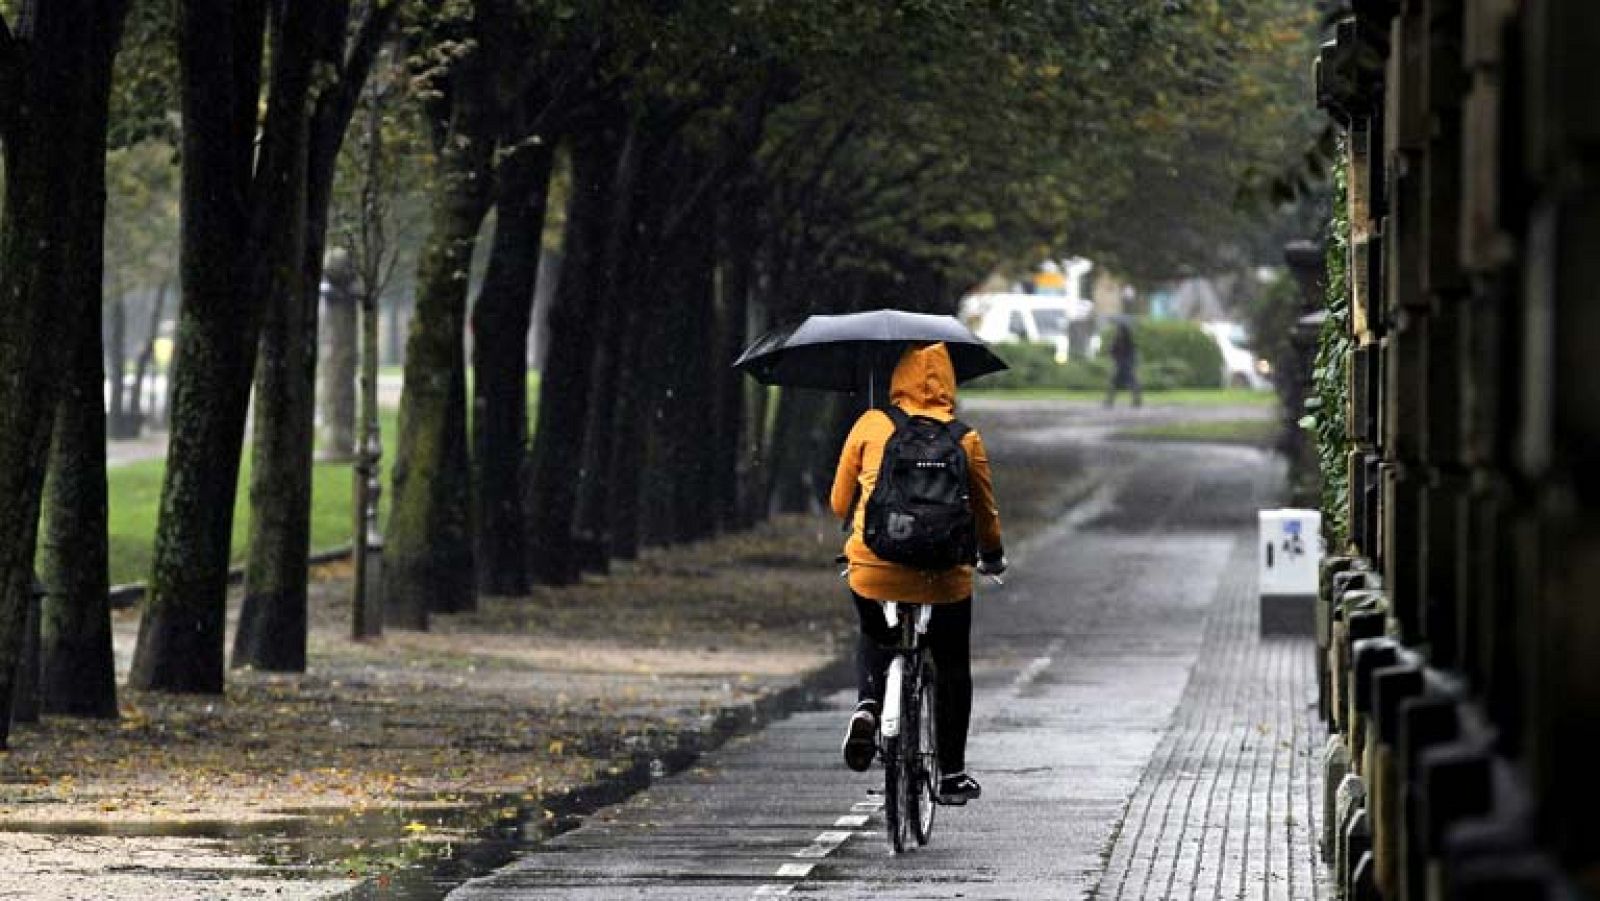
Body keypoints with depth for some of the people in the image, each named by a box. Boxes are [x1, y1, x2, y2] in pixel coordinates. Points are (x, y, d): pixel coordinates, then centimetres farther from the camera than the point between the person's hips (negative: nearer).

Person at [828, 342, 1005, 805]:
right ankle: (952, 774, 23)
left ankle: (868, 704, 2)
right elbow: (984, 511, 9)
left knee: (873, 640, 30)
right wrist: (993, 557, 29)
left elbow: (840, 502, 10)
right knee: (953, 668, 19)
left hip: (872, 570, 1)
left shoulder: (870, 426, 2)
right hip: (943, 576, -1)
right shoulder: (965, 437, 1)